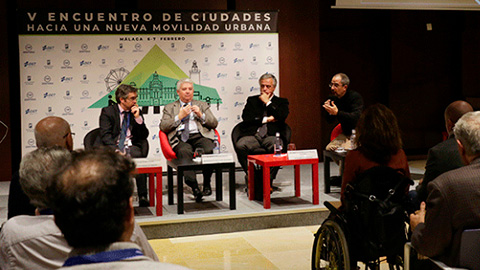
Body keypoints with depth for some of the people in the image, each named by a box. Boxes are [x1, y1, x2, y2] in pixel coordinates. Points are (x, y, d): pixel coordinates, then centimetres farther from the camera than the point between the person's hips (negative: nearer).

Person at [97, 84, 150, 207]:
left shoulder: (137, 112, 15)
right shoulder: (108, 111, 5)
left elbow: (144, 135, 10)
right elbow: (105, 135, -6)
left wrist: (138, 118, -4)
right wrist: (115, 149, -23)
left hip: (130, 147, 2)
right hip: (111, 146, -2)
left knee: (139, 156, -32)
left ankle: (143, 197, -30)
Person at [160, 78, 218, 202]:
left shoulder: (202, 105, 27)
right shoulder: (169, 108, 24)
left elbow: (214, 124, 16)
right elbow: (163, 127, 8)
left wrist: (201, 115, 1)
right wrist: (179, 116, -1)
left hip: (200, 136, 1)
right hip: (180, 139, -1)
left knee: (209, 150, -34)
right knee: (184, 151, -37)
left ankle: (207, 184, -16)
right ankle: (194, 187, -41)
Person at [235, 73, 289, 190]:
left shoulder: (281, 102, 21)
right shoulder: (252, 100, 25)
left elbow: (282, 116, -2)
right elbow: (245, 118, 7)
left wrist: (267, 102, 4)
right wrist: (266, 119, 0)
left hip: (272, 136, -1)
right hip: (252, 135, 1)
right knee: (240, 145, -32)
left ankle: (268, 181, -22)